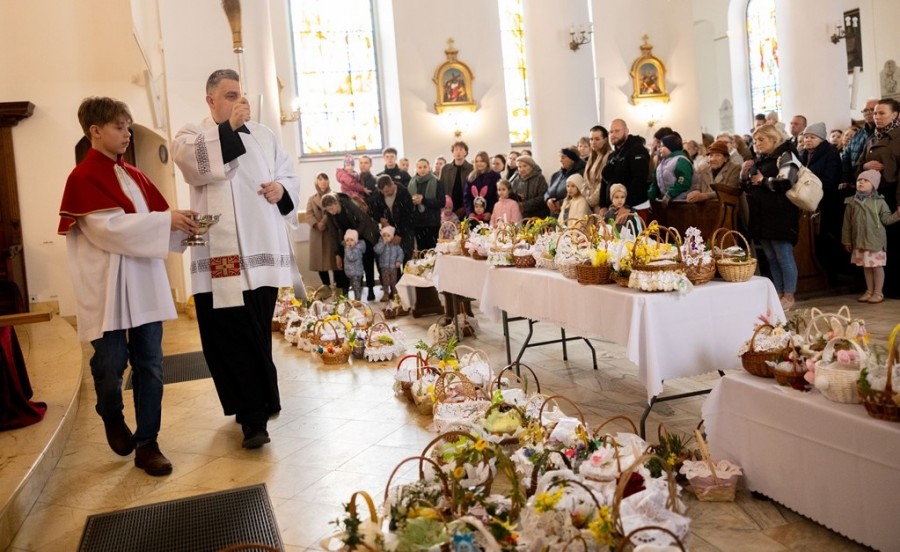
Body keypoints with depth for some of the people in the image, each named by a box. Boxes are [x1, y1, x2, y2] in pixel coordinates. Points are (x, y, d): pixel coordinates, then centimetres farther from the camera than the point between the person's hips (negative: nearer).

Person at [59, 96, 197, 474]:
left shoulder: (134, 176, 14)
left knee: (150, 365, 4)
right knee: (111, 365, 0)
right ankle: (112, 419, 32)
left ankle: (147, 444, 14)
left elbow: (153, 224, 13)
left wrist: (181, 228, -8)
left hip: (144, 283, 6)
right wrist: (165, 220, -20)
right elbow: (108, 228, -18)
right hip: (107, 287, -6)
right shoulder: (83, 177, -7)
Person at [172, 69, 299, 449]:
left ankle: (255, 409, 27)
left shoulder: (263, 135, 18)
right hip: (221, 254, -4)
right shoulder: (191, 136, 7)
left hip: (262, 250, 4)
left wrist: (282, 188, -3)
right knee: (234, 336, -5)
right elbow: (197, 165, -15)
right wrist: (229, 127, -14)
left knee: (257, 333, 11)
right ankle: (254, 416, 2)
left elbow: (289, 174, 20)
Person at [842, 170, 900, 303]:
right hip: (859, 241, 3)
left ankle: (878, 293, 11)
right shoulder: (852, 202, 4)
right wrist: (847, 240, 7)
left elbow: (886, 219, -4)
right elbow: (847, 223, 7)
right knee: (866, 267, 12)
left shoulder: (879, 202, -3)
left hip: (875, 241, -3)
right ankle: (869, 291, 23)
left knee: (877, 266, 1)